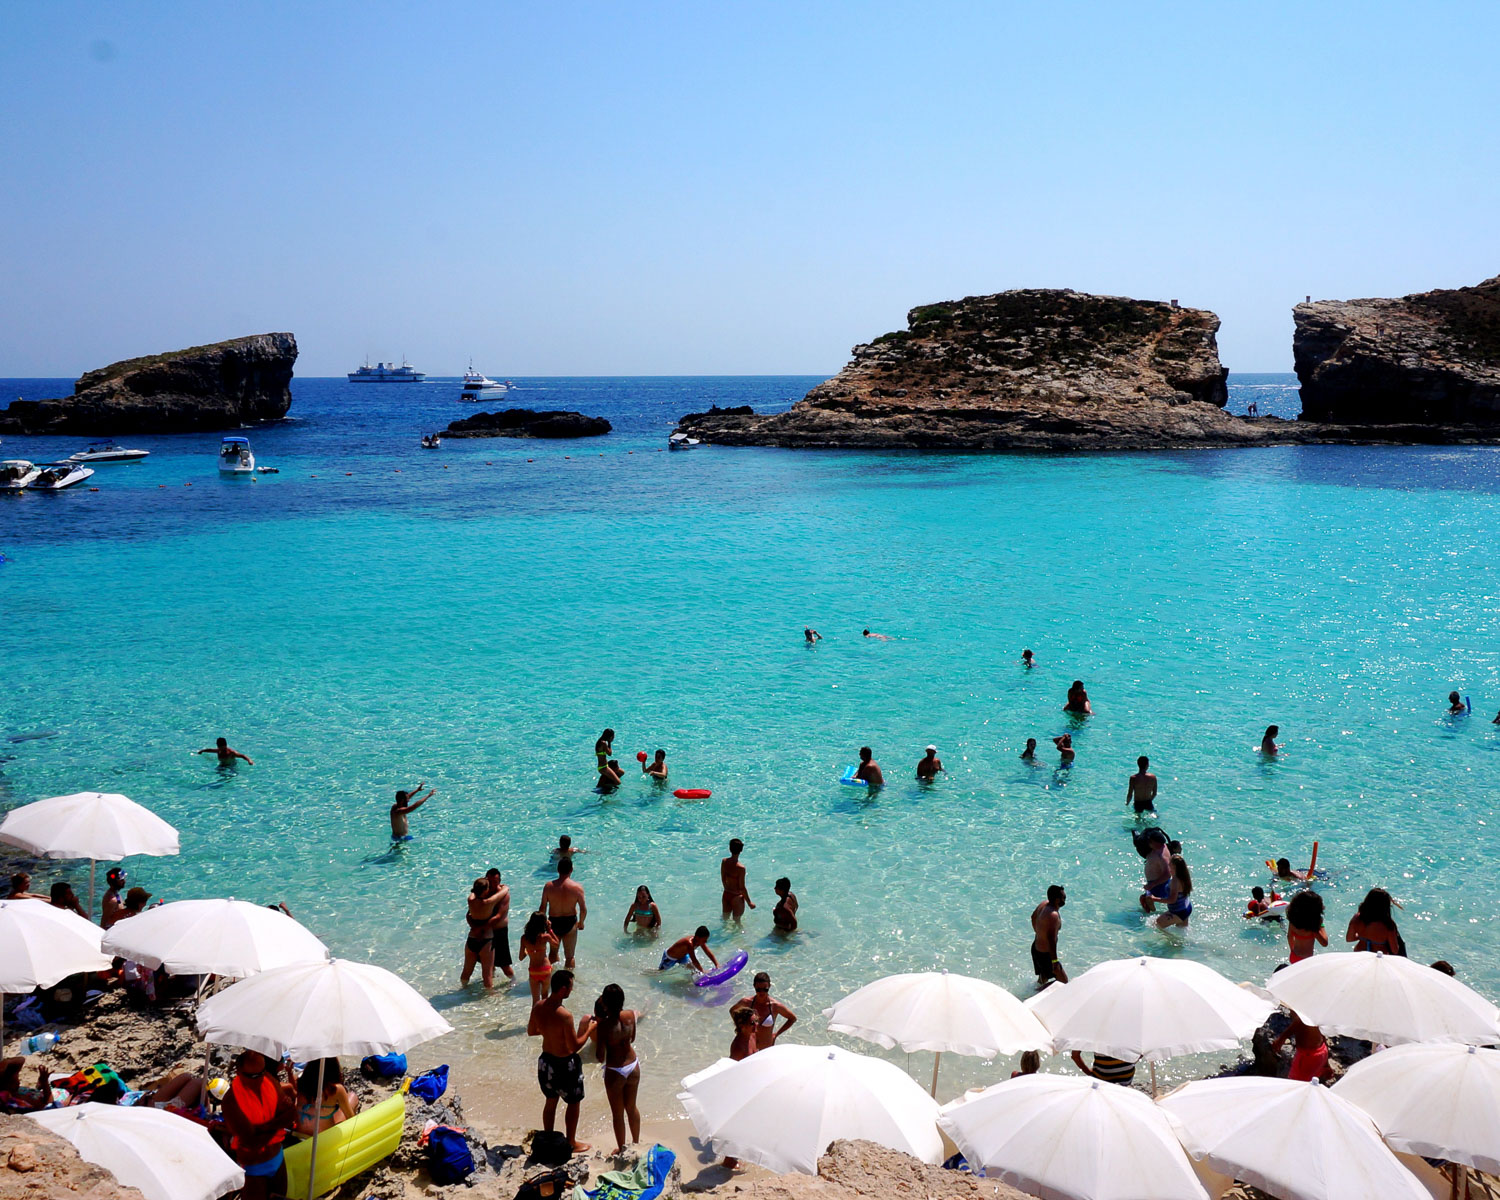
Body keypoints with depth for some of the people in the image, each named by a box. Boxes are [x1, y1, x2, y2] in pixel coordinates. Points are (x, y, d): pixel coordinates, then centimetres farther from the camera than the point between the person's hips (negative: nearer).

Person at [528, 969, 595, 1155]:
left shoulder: (538, 1008, -9)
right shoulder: (564, 1016, -31)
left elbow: (531, 1031, 7)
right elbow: (575, 1046, -24)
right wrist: (589, 1031, -10)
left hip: (546, 1061, 7)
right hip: (565, 1064, -7)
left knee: (550, 1101, 24)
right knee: (573, 1103, 15)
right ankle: (571, 1143, 29)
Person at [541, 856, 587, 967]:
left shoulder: (549, 886, -10)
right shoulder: (577, 887, -14)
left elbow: (542, 908, -4)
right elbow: (583, 910, -11)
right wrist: (581, 923, 7)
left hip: (553, 922, 2)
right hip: (570, 923, -2)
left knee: (553, 952, 24)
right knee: (570, 956, 13)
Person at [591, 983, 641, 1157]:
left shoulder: (603, 1026, -27)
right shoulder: (630, 1015, -13)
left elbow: (600, 1057, -19)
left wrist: (597, 1025, -13)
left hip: (614, 1072, -5)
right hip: (633, 1066, 5)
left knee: (617, 1113, 16)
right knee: (631, 1107, 26)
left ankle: (621, 1149, 32)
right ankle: (636, 1142, 43)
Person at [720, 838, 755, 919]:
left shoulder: (724, 862, -10)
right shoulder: (741, 868, -28)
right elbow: (742, 888, -21)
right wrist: (749, 902, -8)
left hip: (726, 894, 5)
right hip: (737, 897, -5)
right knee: (737, 921, 16)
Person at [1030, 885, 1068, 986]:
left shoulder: (1044, 904, -4)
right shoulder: (1053, 915, -32)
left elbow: (1033, 917, 16)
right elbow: (1051, 940, -33)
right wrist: (1054, 961, -28)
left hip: (1036, 948, 9)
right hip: (1045, 954, -9)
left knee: (1044, 976, 29)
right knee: (1063, 981, 2)